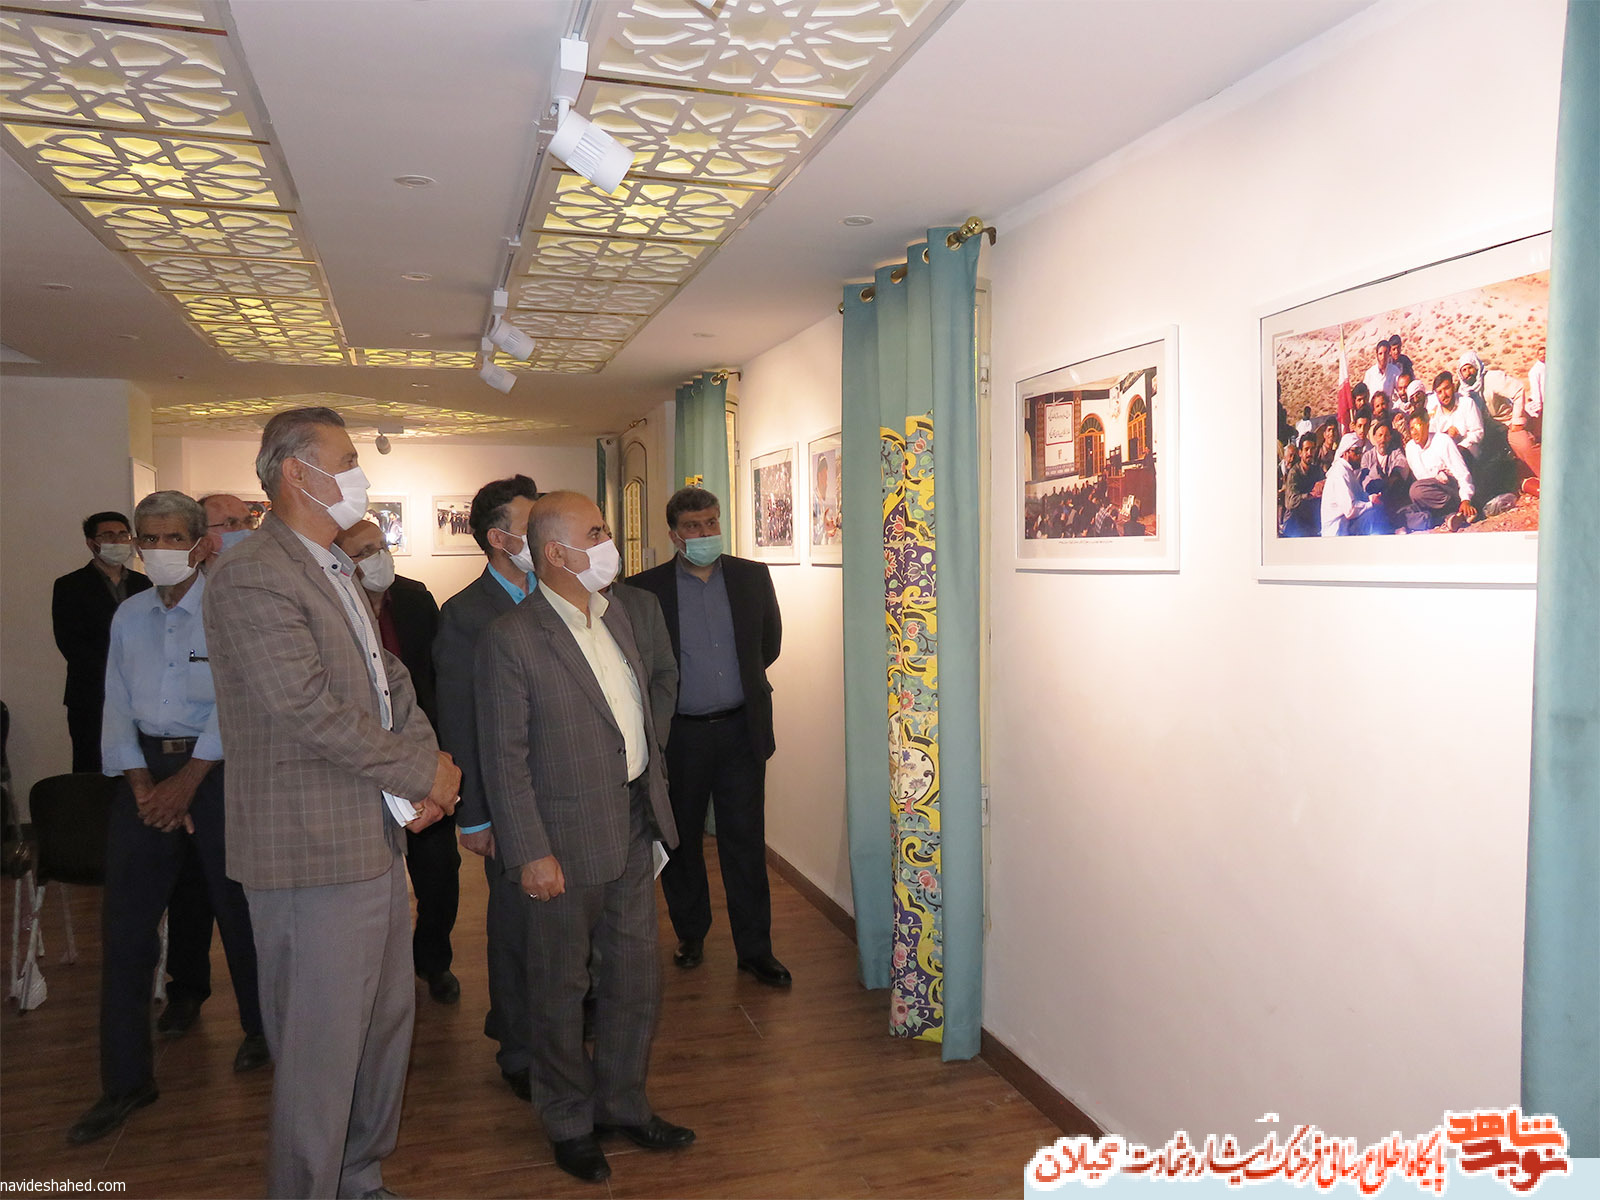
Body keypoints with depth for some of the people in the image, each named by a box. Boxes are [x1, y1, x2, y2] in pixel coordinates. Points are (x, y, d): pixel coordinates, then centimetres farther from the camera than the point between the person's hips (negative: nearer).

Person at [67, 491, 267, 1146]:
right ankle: (126, 1081, 15)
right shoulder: (128, 615, 9)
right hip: (145, 766, 5)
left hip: (215, 766, -4)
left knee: (236, 906, 5)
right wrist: (144, 786, -4)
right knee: (124, 921, 3)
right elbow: (117, 706, 7)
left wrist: (188, 779, -13)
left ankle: (259, 1029, 29)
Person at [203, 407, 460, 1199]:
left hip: (377, 838, 10)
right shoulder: (250, 577, -16)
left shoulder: (339, 572, 15)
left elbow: (391, 683, 14)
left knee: (389, 1023, 20)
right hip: (314, 856, -10)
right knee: (323, 1052, 4)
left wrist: (427, 769, -4)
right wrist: (426, 773, -14)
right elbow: (313, 713, -23)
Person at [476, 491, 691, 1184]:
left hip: (633, 828, 7)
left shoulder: (614, 614, 7)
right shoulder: (511, 638, -16)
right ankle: (570, 1122, 32)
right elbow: (504, 756, -15)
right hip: (568, 839, -7)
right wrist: (531, 853, -16)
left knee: (635, 979, 17)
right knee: (562, 988, 12)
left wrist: (656, 804, 15)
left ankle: (623, 1105, 37)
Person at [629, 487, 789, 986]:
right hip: (679, 735, -1)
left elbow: (770, 643, 15)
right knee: (682, 841, 13)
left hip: (740, 730, 1)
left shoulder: (753, 577, 2)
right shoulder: (646, 588, -6)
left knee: (745, 843, 5)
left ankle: (754, 949, 17)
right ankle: (690, 935, 32)